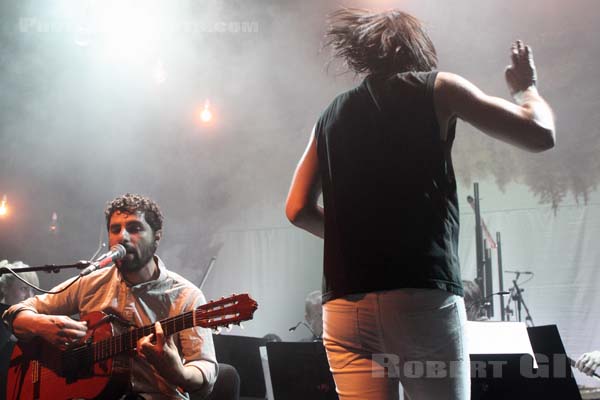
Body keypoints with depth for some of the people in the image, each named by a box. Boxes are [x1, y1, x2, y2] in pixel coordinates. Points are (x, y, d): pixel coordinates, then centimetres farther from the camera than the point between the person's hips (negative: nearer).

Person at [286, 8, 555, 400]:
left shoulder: (332, 115, 18)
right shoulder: (435, 89, 6)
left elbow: (299, 209, 19)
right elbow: (540, 134, 4)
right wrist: (526, 85, 23)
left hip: (343, 306, 4)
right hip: (421, 297, -4)